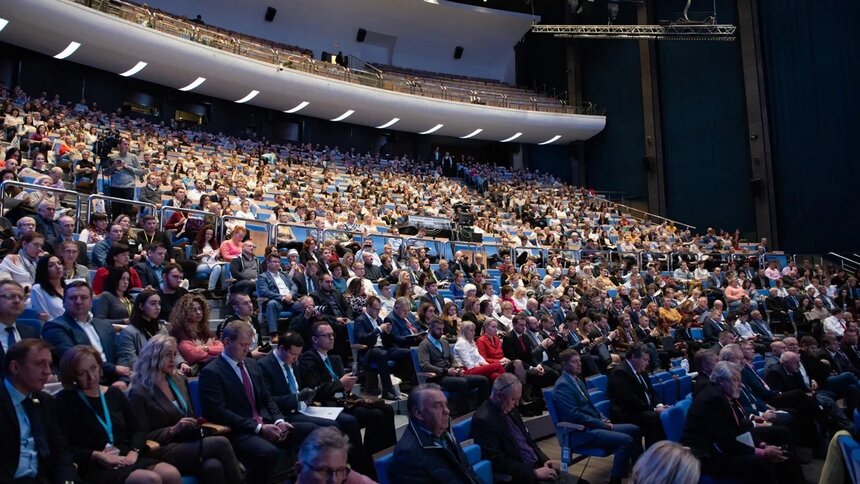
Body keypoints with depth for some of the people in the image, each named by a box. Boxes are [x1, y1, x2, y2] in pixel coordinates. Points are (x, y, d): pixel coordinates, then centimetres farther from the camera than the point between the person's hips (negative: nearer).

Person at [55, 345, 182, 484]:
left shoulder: (114, 394, 16)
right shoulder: (65, 400, 2)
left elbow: (138, 431, 17)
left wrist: (133, 453, -3)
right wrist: (98, 456, -15)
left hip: (125, 460, 5)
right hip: (94, 468, -5)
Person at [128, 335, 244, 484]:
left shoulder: (179, 380, 15)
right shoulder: (139, 392, -5)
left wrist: (197, 423, 2)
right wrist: (173, 429, -18)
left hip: (188, 443, 5)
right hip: (163, 452, -5)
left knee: (214, 466, -32)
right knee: (221, 443, -29)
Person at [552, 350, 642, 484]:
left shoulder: (577, 380, 15)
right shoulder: (563, 385, -16)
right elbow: (574, 415, -22)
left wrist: (604, 420, 3)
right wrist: (602, 424, -14)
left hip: (592, 426, 10)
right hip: (580, 432, -10)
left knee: (634, 430, 9)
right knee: (626, 440, -22)